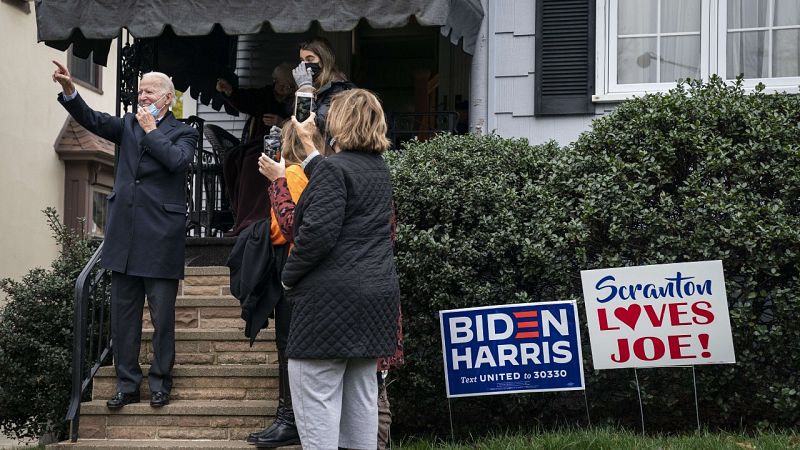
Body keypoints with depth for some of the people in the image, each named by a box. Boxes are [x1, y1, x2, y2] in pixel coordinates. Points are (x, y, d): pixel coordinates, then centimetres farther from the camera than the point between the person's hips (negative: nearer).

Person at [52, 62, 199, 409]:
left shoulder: (183, 133, 2)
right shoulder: (129, 124, 13)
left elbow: (178, 160, -18)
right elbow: (93, 121, -2)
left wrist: (151, 130, -8)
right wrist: (69, 91, -16)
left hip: (161, 237, -4)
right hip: (125, 236, 5)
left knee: (162, 316, 3)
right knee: (123, 315, 7)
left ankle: (160, 383, 13)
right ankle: (127, 384, 14)